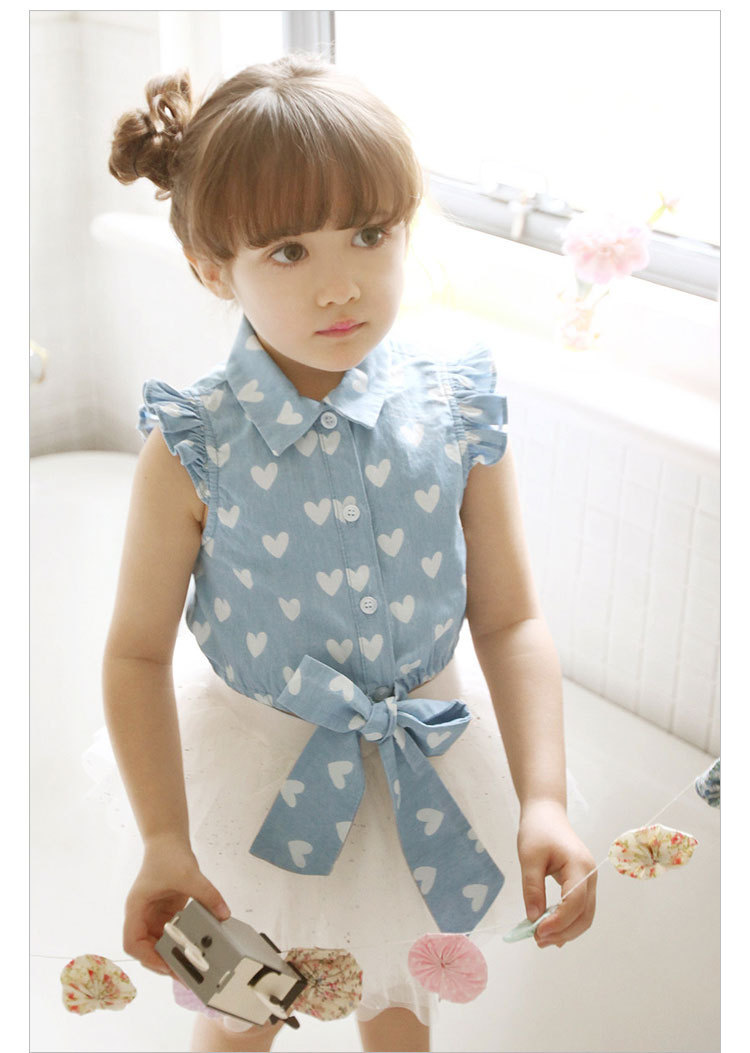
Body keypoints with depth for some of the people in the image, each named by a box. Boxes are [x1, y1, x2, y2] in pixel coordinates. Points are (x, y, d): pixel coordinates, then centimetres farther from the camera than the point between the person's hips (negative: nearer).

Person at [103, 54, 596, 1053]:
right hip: (259, 762, -1)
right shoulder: (192, 450, -22)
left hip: (423, 762, 2)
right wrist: (165, 839, -17)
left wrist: (544, 800, -19)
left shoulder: (457, 416, -18)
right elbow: (139, 648, -12)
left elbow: (511, 622, -11)